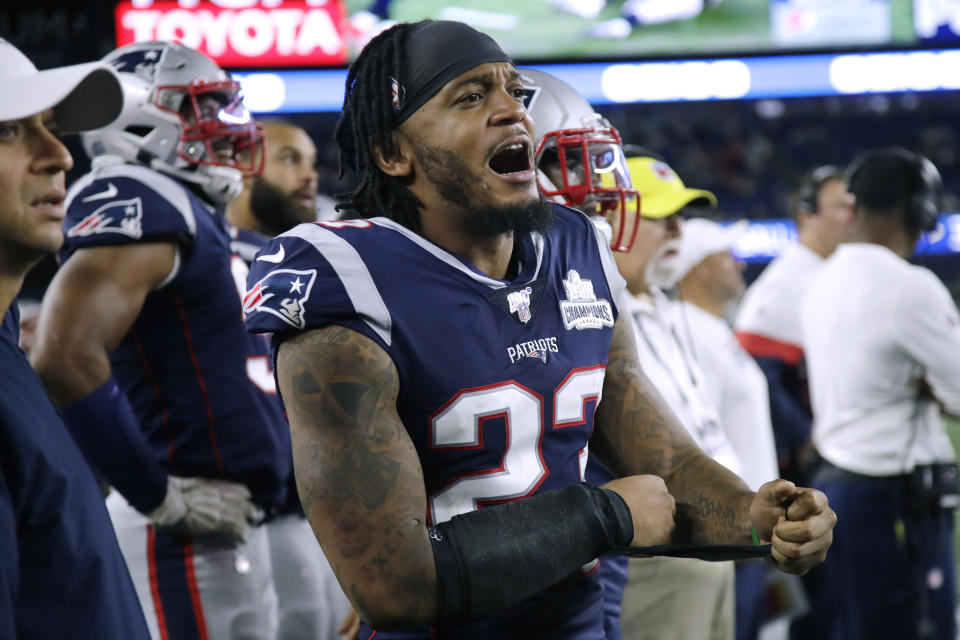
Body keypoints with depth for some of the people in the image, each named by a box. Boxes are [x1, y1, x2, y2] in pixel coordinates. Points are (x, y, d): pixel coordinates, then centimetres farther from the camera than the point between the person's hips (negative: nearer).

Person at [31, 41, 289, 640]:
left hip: (237, 528, 10)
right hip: (187, 542, -10)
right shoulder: (140, 208, -14)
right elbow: (66, 358, -27)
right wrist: (161, 498, -18)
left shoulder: (193, 215, 16)